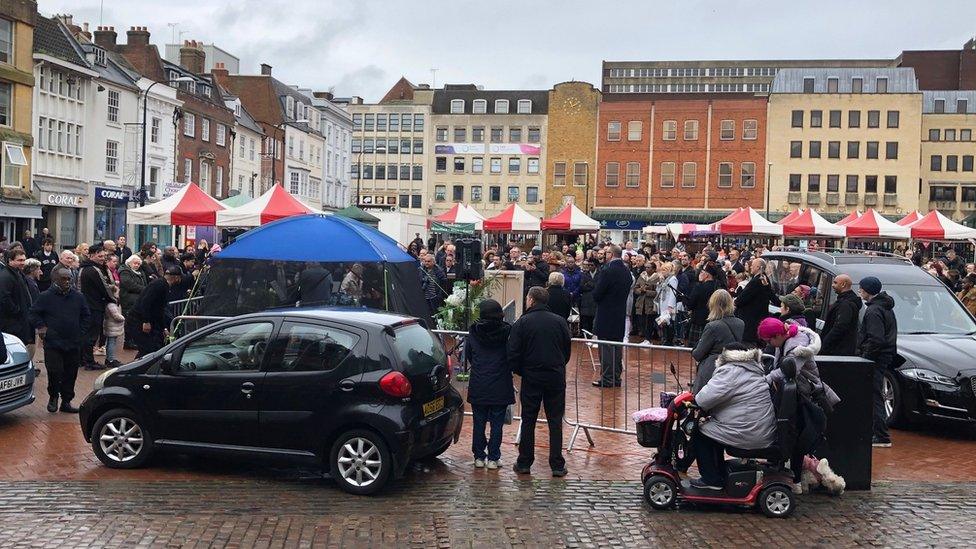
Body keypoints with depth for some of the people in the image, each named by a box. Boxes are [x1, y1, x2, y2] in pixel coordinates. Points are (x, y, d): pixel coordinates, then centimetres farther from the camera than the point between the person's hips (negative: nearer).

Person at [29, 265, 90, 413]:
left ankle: (66, 401, 19)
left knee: (70, 374, 7)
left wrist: (81, 332, 7)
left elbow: (85, 316, 16)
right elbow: (33, 313, 5)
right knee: (55, 372, -9)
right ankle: (53, 397, 16)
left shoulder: (78, 297, 6)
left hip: (73, 344, 3)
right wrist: (41, 327, -7)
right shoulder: (46, 296, -2)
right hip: (52, 344, -3)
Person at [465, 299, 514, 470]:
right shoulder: (507, 332, -10)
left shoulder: (473, 333, -4)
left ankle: (479, 457, 17)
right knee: (497, 424, 6)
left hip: (478, 387, 1)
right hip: (500, 387, -1)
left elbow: (468, 356, 8)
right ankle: (493, 458, 10)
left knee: (479, 422, 11)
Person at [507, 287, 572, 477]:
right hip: (556, 377, 2)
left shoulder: (523, 322, -7)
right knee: (555, 421, 7)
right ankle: (557, 465, 7)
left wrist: (520, 372, 7)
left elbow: (513, 353, -9)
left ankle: (524, 463, 14)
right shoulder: (560, 321, 1)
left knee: (528, 421, 9)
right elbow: (568, 349, 9)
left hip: (531, 377, -1)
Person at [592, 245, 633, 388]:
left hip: (606, 316, -7)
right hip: (621, 315, 8)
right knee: (618, 348, 13)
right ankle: (616, 377, 19)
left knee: (606, 349, -3)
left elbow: (596, 294, -16)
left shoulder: (607, 271, -18)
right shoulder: (627, 271, 6)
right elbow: (627, 292, 13)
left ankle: (607, 379, -1)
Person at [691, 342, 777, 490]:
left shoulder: (730, 372, -13)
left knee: (699, 434, 5)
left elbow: (704, 399, -20)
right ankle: (720, 475, 28)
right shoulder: (756, 371, 18)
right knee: (712, 426, 25)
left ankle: (712, 479, 10)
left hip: (747, 436, -10)